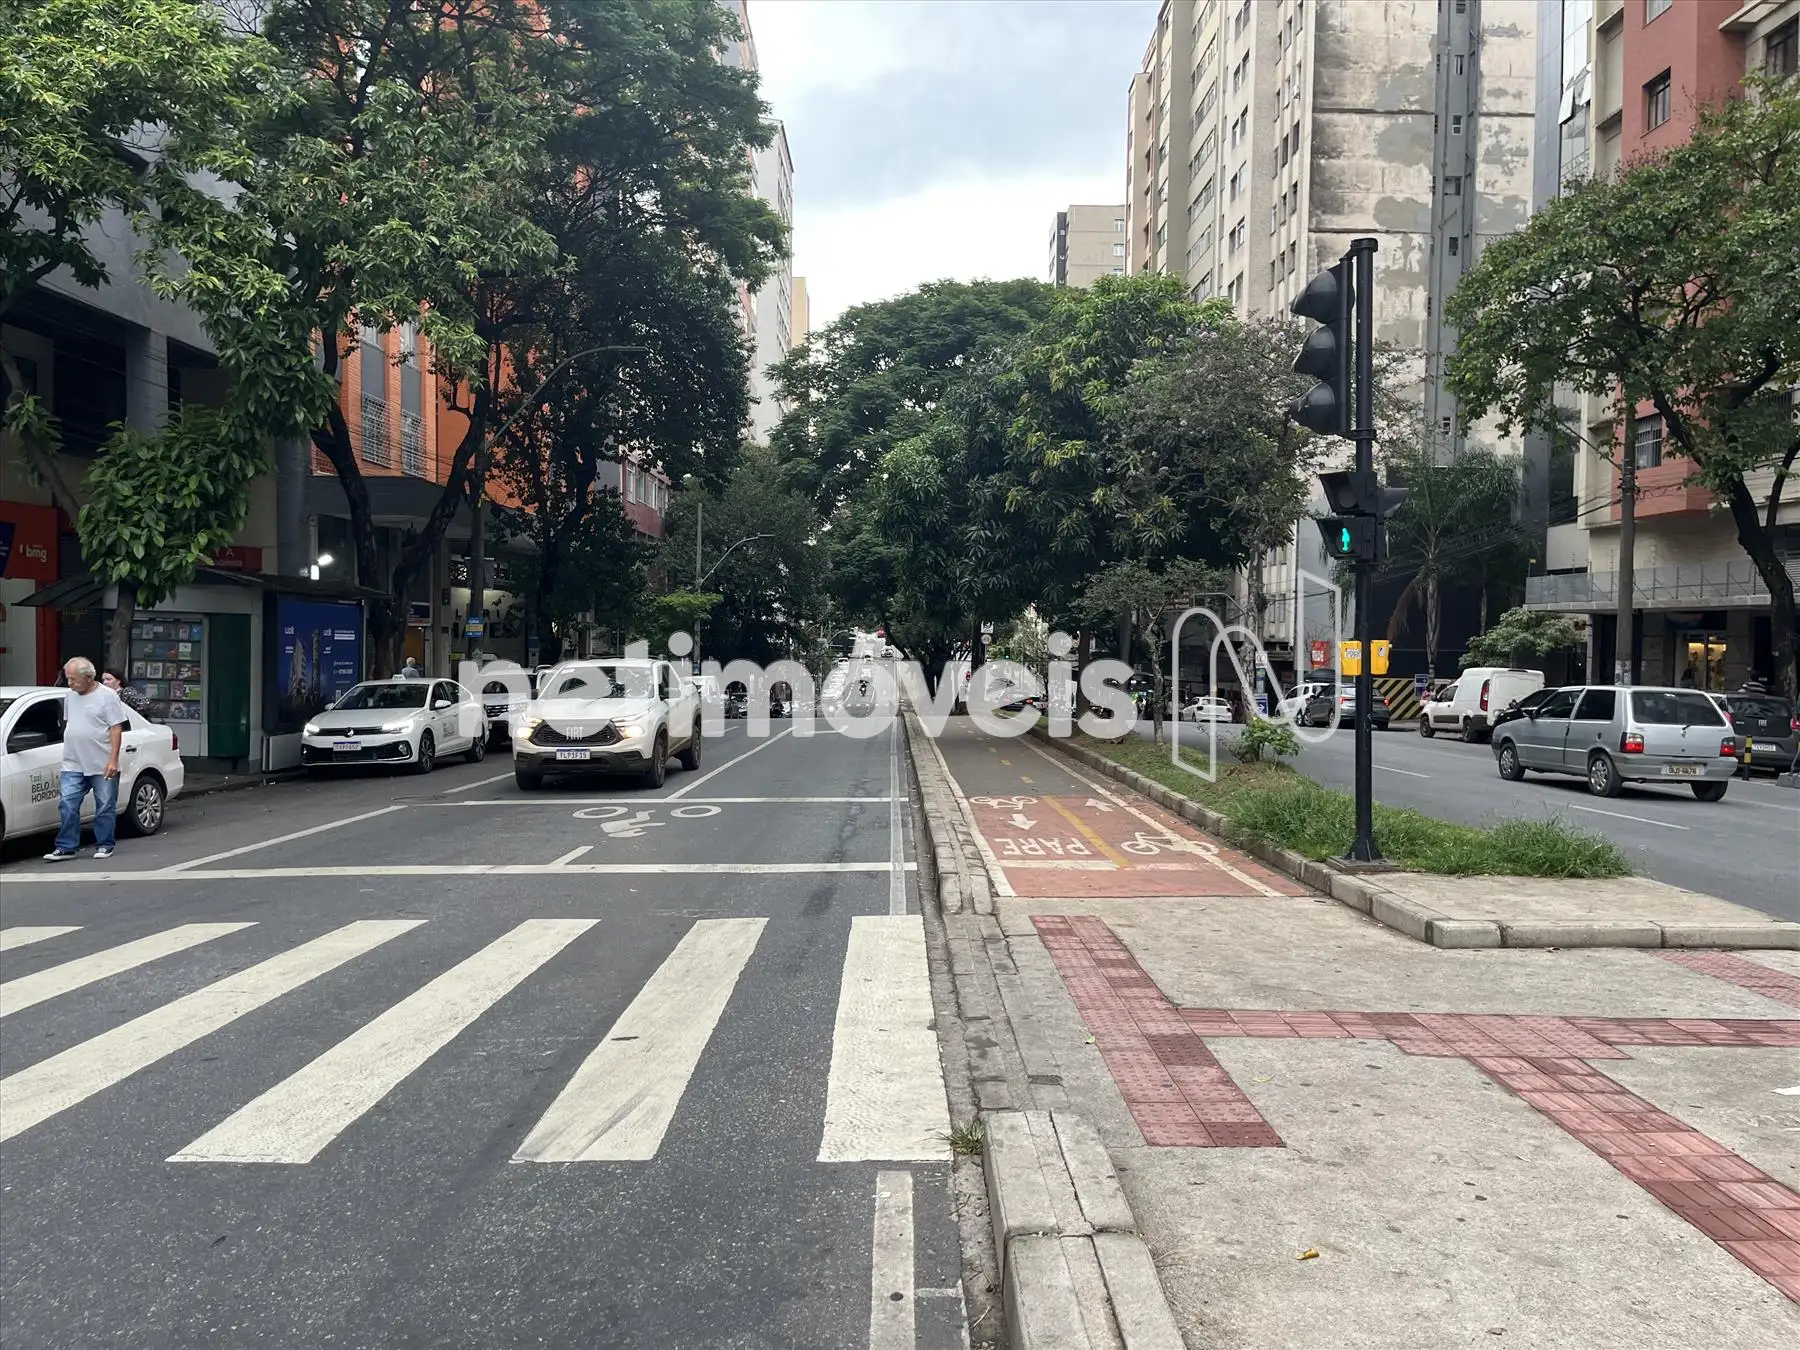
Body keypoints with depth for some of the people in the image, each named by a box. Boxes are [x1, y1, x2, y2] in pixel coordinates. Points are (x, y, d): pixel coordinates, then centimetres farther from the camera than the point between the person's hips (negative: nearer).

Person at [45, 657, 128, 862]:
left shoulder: (107, 696, -7)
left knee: (105, 807, 3)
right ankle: (67, 847, 4)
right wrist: (68, 753, 15)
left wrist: (113, 759, -15)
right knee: (68, 806, 0)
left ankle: (104, 845, 13)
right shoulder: (70, 696, 11)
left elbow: (116, 729, -9)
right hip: (73, 765, 5)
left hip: (102, 765, -5)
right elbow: (68, 724, 20)